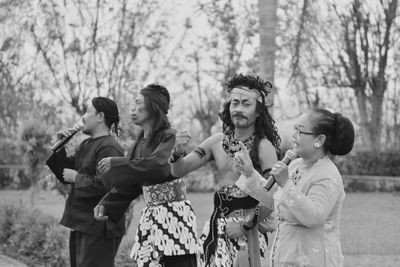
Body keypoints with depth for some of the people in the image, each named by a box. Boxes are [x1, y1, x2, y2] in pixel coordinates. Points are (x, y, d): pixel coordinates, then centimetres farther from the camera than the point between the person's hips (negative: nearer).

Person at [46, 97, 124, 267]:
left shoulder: (109, 148, -16)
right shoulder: (86, 145, 16)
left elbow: (105, 185, -26)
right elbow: (65, 173, 18)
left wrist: (77, 178, -14)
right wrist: (60, 146, 6)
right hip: (81, 224, 10)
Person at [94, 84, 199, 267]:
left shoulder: (169, 137, -7)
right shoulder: (141, 143, 16)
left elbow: (158, 165, -24)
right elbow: (130, 183, 18)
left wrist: (116, 164, -17)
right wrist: (106, 204, 5)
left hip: (174, 216, -7)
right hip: (150, 218, 7)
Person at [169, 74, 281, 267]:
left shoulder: (264, 147, -13)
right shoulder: (218, 141, 3)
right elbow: (178, 171, 3)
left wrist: (246, 226, -12)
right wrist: (178, 153, -18)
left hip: (248, 228, -4)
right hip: (217, 225, 5)